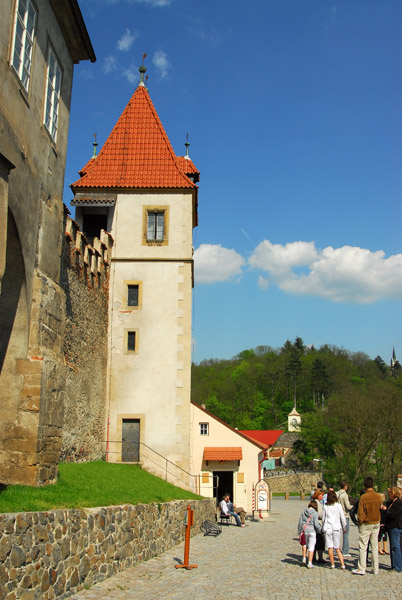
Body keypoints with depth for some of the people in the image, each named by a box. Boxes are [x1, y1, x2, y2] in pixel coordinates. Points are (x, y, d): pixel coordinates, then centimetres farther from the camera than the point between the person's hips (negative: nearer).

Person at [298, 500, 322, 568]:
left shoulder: (303, 512, 4)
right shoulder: (315, 513, -7)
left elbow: (300, 523, 5)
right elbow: (316, 524, -12)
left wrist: (299, 532, 12)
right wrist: (320, 530, 5)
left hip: (304, 530, 3)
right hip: (312, 531, -3)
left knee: (304, 544, 26)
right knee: (311, 546, 3)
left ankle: (304, 558, 21)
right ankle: (310, 563, 2)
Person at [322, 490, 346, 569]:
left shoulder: (325, 506, -1)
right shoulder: (338, 506, -2)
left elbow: (323, 518, 5)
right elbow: (342, 518, 1)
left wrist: (323, 528, 15)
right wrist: (344, 527, 13)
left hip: (328, 528, -1)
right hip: (336, 528, 1)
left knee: (330, 547, 3)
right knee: (337, 548, 9)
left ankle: (332, 564, 5)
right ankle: (342, 564, 1)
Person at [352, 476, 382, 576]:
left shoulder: (363, 497, -17)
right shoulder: (378, 496, -3)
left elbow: (361, 513, -15)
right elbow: (378, 507, 8)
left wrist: (360, 521, 0)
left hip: (366, 524, -5)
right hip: (376, 523, 5)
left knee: (363, 547, 3)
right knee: (375, 547, 11)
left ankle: (361, 569, 4)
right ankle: (375, 569, 14)